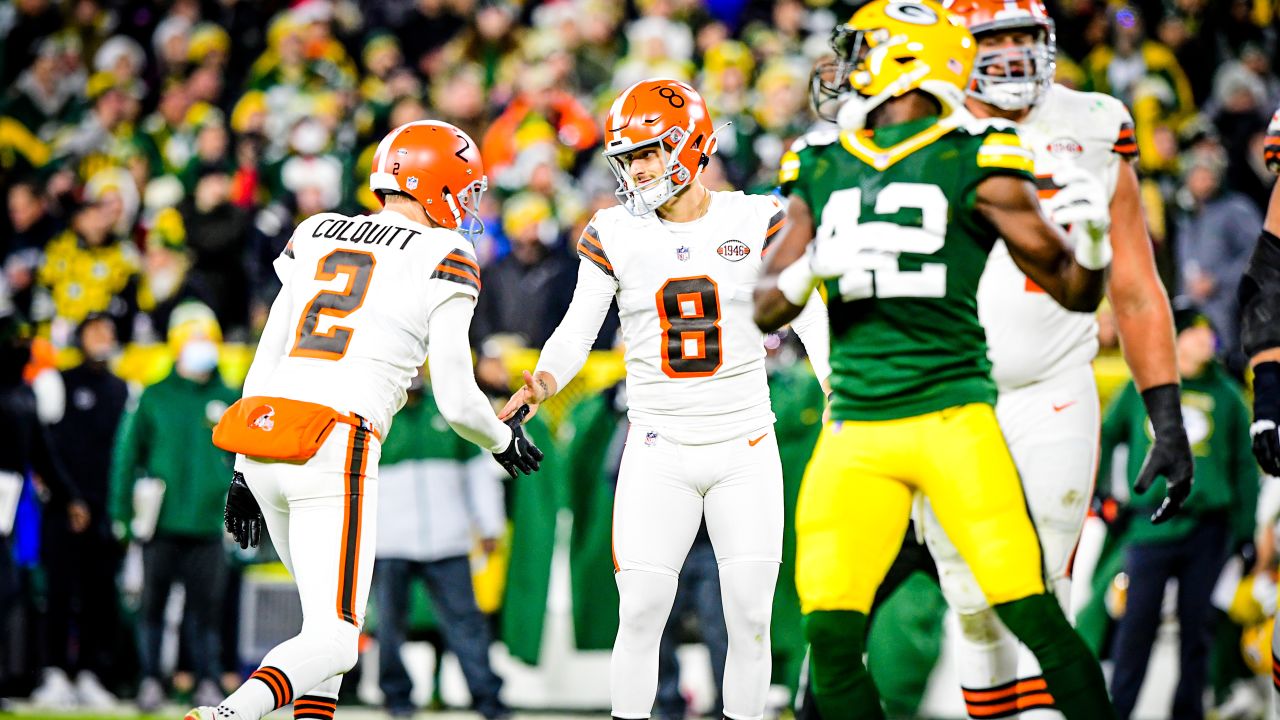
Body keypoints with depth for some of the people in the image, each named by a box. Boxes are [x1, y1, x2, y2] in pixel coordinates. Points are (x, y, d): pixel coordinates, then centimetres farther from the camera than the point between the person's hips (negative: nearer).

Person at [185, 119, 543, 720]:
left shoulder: (314, 237, 17)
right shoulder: (442, 261, 1)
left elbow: (267, 361, 16)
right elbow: (457, 401, -1)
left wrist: (244, 470, 21)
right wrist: (504, 441, 20)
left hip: (260, 436, 6)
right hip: (334, 451, -6)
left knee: (327, 610, 25)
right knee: (333, 642, -6)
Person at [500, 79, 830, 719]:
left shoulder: (757, 222, -2)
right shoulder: (614, 235, 2)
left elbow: (811, 318, -6)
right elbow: (576, 331, -3)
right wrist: (546, 378, -25)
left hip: (744, 449, 0)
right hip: (659, 455, 0)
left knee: (750, 619, 0)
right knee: (640, 614, -7)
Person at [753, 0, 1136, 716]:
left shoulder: (974, 164, -1)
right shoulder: (822, 168, 13)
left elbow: (1075, 291, 3)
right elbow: (768, 309, 15)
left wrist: (1092, 241, -18)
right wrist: (812, 270, -6)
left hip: (953, 416, -4)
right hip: (857, 433, 4)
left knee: (1035, 617, -12)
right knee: (831, 638, -6)